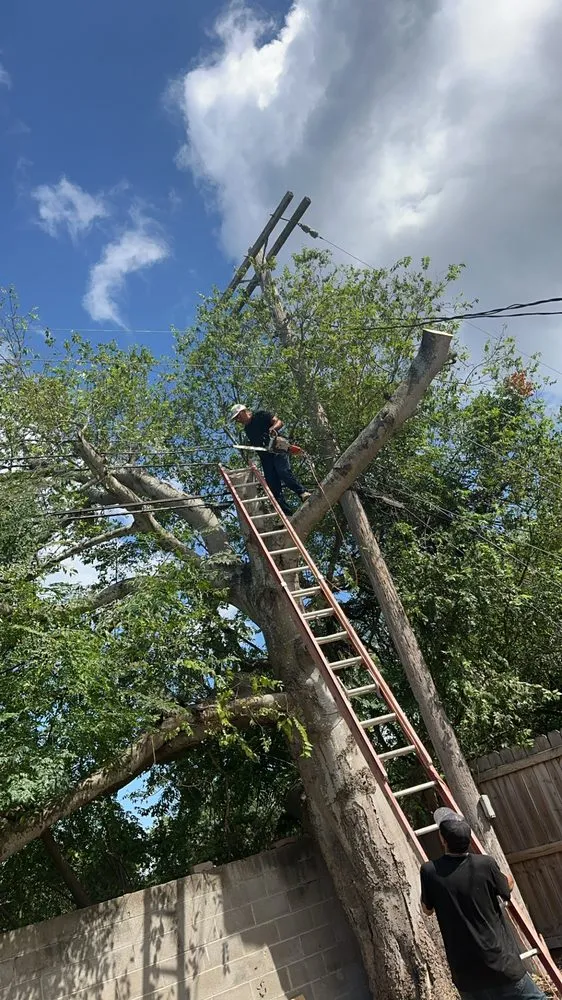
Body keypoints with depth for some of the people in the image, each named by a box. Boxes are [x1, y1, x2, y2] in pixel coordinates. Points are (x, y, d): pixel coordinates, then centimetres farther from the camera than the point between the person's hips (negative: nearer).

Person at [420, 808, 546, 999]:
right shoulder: (486, 864, -15)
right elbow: (506, 891, 8)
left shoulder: (430, 871, -13)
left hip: (466, 974, 1)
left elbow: (427, 910, 5)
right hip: (502, 964, -1)